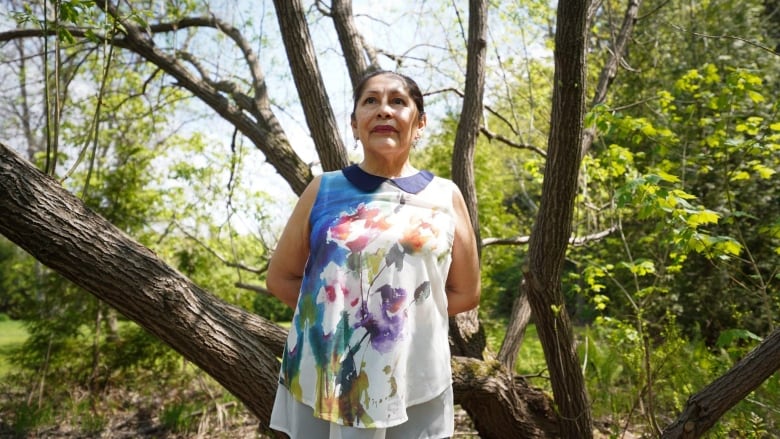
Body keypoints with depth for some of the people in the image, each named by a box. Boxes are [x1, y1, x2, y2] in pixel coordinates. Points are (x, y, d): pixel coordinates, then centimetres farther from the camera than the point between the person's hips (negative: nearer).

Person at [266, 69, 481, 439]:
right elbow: (281, 278, 7)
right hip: (319, 387, 0)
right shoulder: (324, 190, 2)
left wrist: (408, 312, -2)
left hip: (416, 391, 1)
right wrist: (334, 309, -5)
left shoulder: (445, 196, 3)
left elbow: (465, 293, 7)